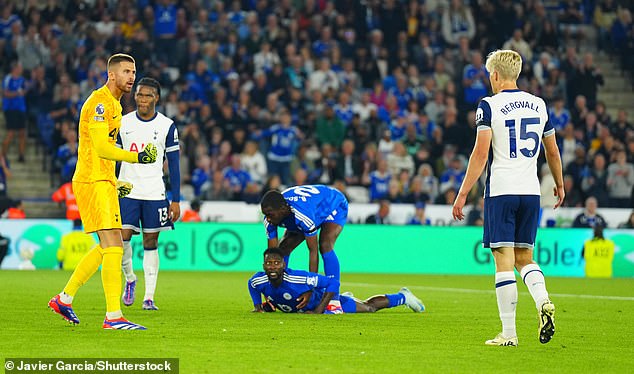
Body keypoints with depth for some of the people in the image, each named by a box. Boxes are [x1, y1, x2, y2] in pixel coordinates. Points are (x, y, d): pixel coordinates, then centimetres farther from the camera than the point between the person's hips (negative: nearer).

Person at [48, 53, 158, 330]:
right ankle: (113, 316, -16)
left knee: (106, 247, 14)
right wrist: (137, 157, -30)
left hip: (102, 182, 10)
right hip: (92, 182, -10)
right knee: (114, 246, -14)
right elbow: (100, 147, -23)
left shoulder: (113, 104, 19)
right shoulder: (99, 102, -13)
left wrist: (113, 183, 23)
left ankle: (64, 299, 24)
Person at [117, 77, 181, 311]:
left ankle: (149, 297, 6)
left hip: (154, 193, -1)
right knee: (122, 238, -11)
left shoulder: (167, 126, 0)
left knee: (150, 243, 1)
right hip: (126, 191, 1)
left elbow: (174, 165, 2)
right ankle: (129, 279, 15)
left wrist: (176, 200, -2)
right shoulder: (123, 123, 4)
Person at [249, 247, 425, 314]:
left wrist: (319, 310, -38)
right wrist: (258, 305, -10)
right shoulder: (259, 280, -26)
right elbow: (252, 284, 1)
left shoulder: (297, 278, -42)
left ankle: (403, 297, 38)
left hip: (320, 298, -5)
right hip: (297, 308, 5)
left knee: (368, 307, 15)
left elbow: (333, 283, -36)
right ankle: (347, 296, 68)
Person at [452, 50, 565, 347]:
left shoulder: (489, 106, -5)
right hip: (531, 191, 5)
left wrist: (463, 194, -10)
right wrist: (559, 185, 33)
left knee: (504, 260, -3)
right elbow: (553, 152, 18)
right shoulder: (538, 105, 10)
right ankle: (543, 301, -12)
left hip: (501, 191, -5)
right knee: (524, 257, 16)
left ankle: (509, 333, -4)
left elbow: (481, 153, -12)